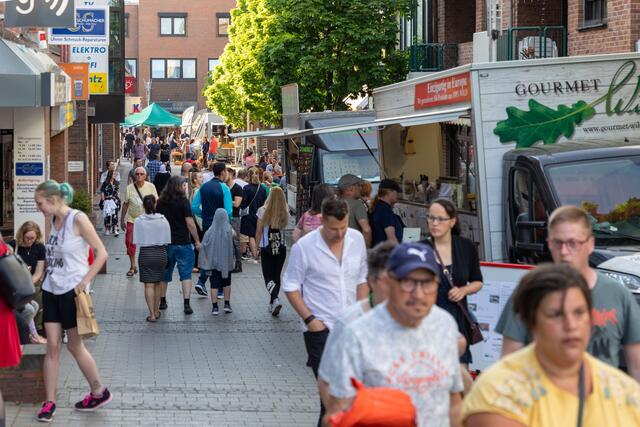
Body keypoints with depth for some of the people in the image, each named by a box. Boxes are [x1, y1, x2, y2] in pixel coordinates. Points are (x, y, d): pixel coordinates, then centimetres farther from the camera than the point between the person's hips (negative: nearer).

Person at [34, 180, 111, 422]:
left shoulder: (78, 219, -14)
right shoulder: (53, 220, 7)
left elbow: (101, 253, -14)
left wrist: (85, 281, -17)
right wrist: (46, 275, 10)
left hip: (72, 291, -6)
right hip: (51, 290, 6)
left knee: (74, 346, 4)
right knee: (52, 346, 4)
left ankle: (99, 393, 22)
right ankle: (49, 402, 7)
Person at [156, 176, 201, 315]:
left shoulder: (161, 202, 5)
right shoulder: (183, 201, -10)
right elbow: (190, 223, -14)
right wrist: (197, 240, -5)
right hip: (183, 243, -4)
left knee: (165, 273, 16)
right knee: (186, 273, -1)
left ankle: (162, 301, 24)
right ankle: (187, 303, -8)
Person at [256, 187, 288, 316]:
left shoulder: (263, 211, -10)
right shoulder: (285, 212, -5)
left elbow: (258, 231, -5)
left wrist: (257, 247, 4)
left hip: (266, 248, -2)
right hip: (281, 247, 2)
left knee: (268, 276, 0)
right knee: (277, 275, 14)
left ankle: (275, 299, -24)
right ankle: (273, 304, 19)